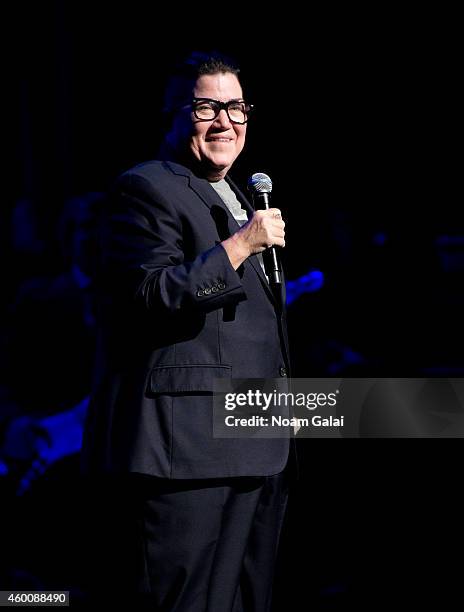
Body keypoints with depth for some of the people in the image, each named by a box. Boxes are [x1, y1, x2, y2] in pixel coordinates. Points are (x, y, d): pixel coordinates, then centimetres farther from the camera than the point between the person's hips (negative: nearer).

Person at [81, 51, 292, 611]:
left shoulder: (240, 202, 24)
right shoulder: (146, 190, -5)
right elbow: (153, 296, -18)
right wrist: (239, 245, -19)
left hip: (256, 454, 9)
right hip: (183, 454, -9)